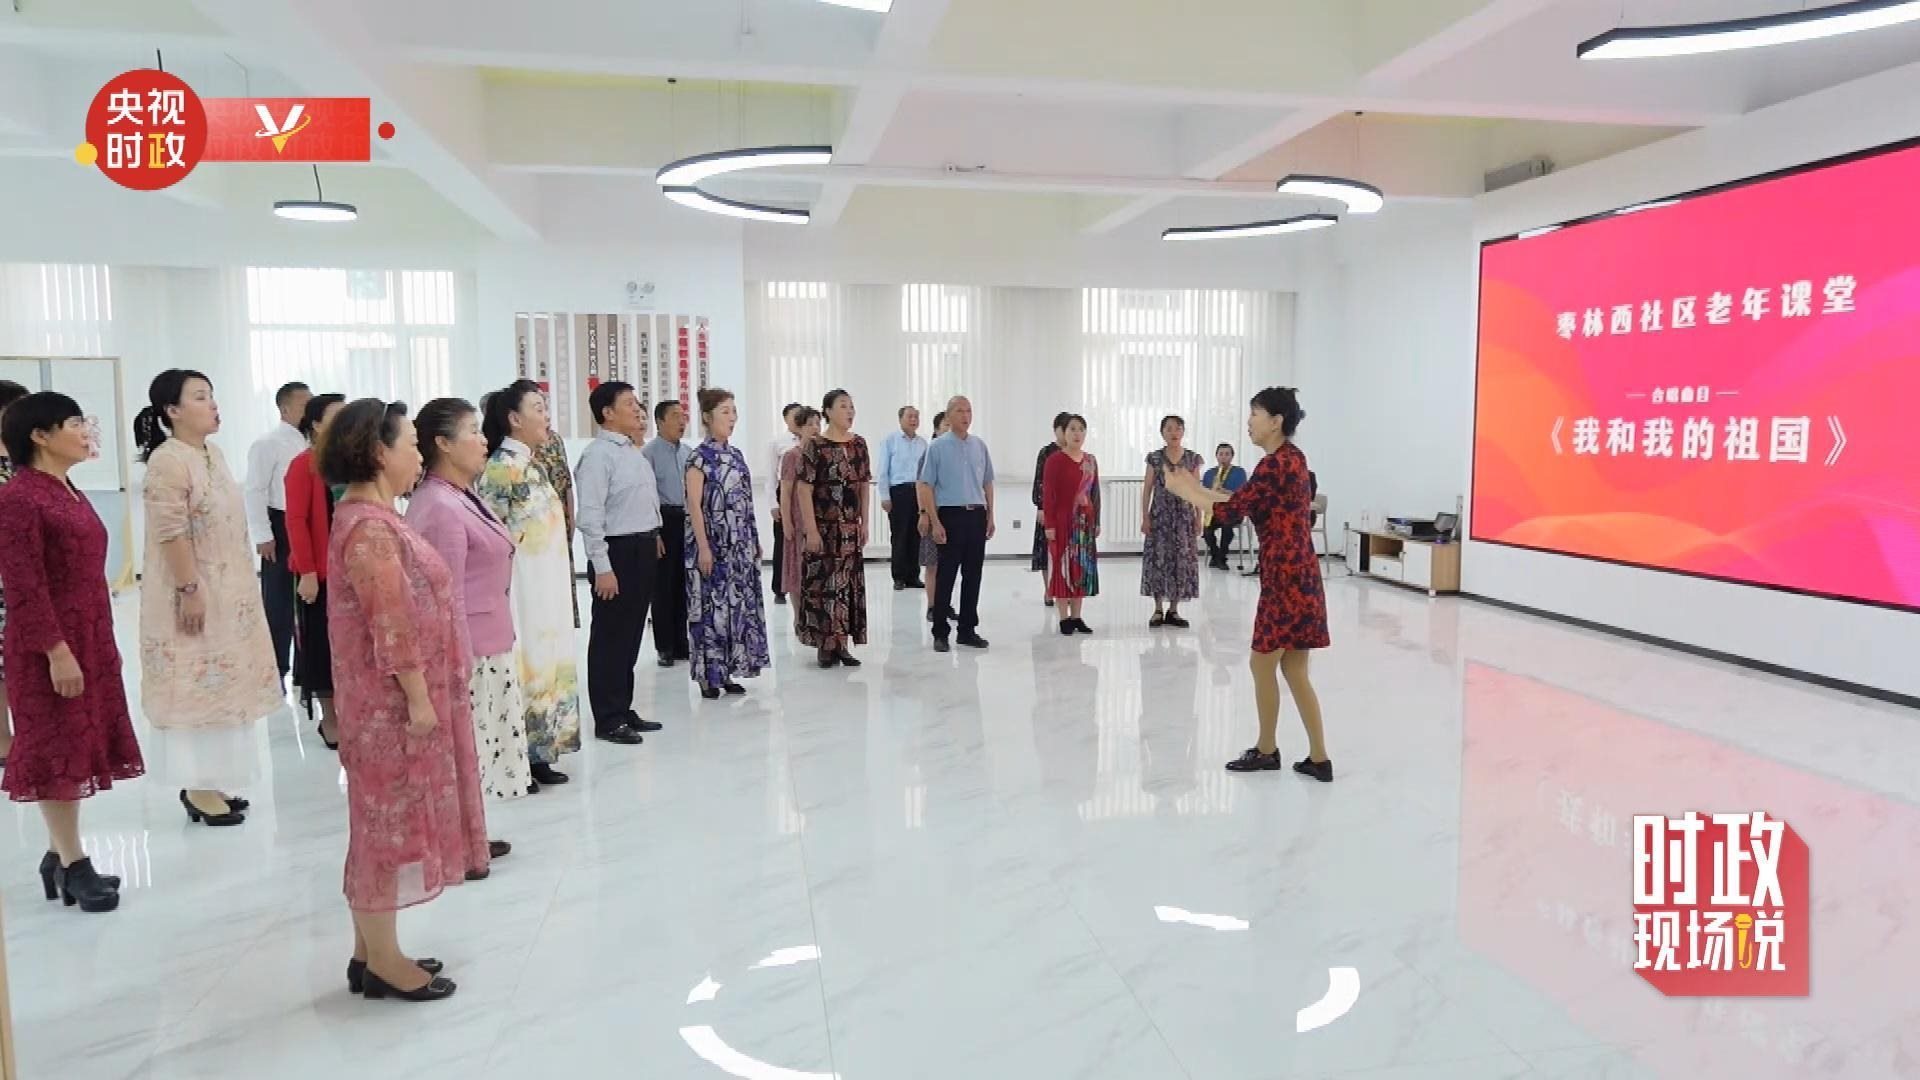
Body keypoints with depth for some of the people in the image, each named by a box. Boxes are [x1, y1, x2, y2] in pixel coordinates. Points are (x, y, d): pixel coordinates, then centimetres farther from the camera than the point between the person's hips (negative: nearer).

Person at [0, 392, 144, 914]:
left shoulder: (69, 492, 12)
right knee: (55, 750, 1)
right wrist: (56, 650, -22)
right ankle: (72, 863, 11)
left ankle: (60, 856, 24)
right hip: (51, 645, -9)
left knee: (75, 747, 14)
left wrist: (100, 643, 17)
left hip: (89, 638, 9)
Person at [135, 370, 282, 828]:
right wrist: (189, 590, -23)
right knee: (195, 683, 0)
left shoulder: (213, 453, 9)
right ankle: (197, 788, 10)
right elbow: (172, 534, -22)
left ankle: (212, 780, 24)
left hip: (227, 590, 9)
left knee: (217, 681, 14)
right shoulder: (167, 461, -18)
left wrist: (237, 584, 18)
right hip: (193, 592, -9)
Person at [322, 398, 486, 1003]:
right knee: (390, 820, 0)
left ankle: (372, 953, 26)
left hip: (394, 700, 10)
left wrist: (420, 696, 22)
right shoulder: (369, 527, -20)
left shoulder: (372, 517, 13)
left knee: (387, 821, 15)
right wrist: (418, 700, -20)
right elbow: (391, 623, -23)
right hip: (391, 701, -10)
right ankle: (384, 962, 12)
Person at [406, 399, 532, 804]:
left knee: (480, 748, 17)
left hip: (487, 647, 10)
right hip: (468, 654, -10)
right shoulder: (440, 507, -20)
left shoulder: (461, 497, 10)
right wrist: (461, 666, -18)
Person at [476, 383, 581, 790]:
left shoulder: (532, 465, 13)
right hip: (522, 585, -9)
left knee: (546, 661, 12)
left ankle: (538, 754, 20)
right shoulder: (502, 467, -14)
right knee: (523, 664, -4)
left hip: (549, 584, 9)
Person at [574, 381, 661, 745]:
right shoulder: (598, 455, -14)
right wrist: (602, 567, -21)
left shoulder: (635, 452, 13)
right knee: (610, 637, 2)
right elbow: (590, 516, -19)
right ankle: (608, 720, 12)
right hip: (617, 551, -9)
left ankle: (624, 710, 28)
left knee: (632, 634, 16)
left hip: (643, 549, 9)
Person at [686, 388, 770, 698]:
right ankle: (708, 676, 7)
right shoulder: (700, 458, -9)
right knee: (710, 607, -2)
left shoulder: (737, 455, 11)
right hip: (712, 545, -7)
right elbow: (694, 505, -13)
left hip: (739, 545, 7)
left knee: (736, 605, 9)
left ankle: (727, 671, 18)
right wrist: (703, 547, -18)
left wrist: (754, 541, 14)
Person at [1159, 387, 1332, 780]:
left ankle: (1266, 750, 21)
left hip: (1285, 576, -9)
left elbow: (1232, 511, -15)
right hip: (1299, 573, 9)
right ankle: (1318, 758, 15)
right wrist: (1197, 487, 19)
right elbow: (1245, 502, 19)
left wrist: (1183, 490, -3)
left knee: (1263, 664, 6)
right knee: (1294, 669, 12)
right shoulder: (1291, 457, 14)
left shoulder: (1275, 463, -15)